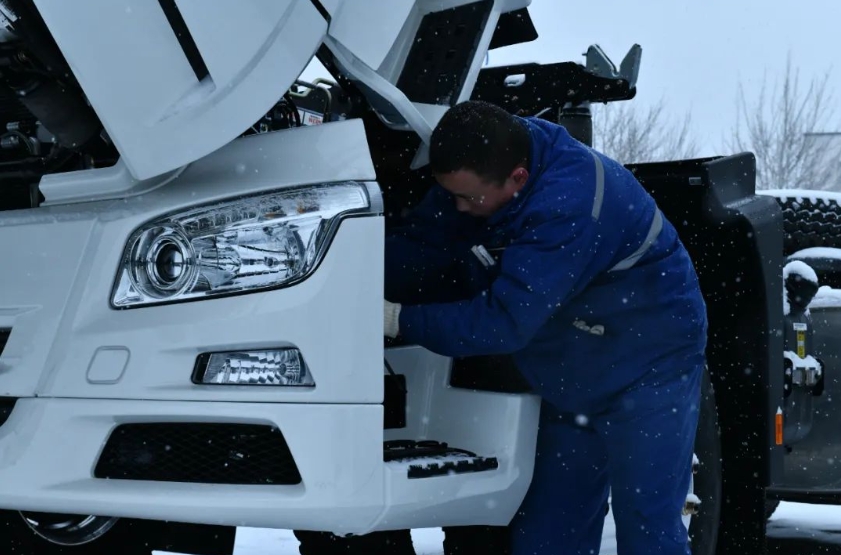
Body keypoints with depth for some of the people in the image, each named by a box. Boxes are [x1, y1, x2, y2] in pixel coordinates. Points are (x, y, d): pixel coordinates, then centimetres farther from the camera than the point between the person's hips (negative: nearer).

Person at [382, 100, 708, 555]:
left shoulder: (566, 202, -34)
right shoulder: (476, 170, -10)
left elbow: (504, 321, -35)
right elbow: (417, 245, -2)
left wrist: (398, 319, -30)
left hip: (647, 368, -8)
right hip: (572, 382, 8)